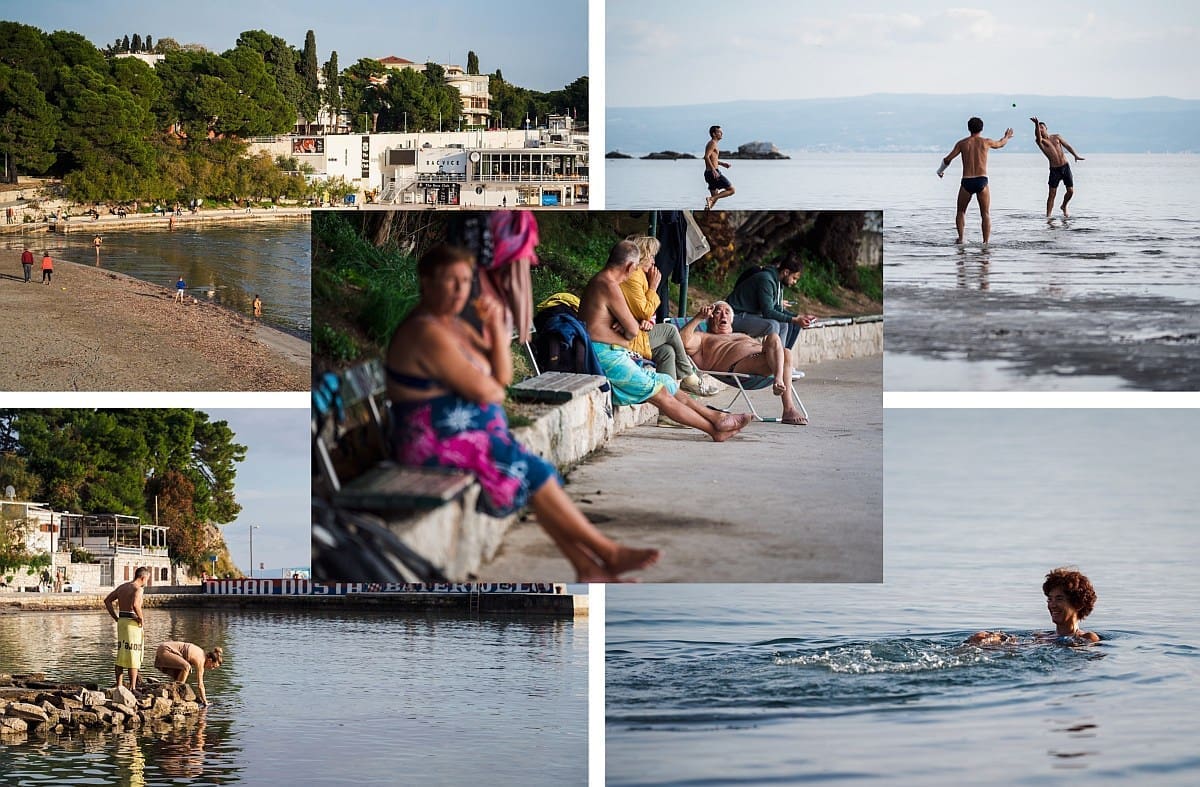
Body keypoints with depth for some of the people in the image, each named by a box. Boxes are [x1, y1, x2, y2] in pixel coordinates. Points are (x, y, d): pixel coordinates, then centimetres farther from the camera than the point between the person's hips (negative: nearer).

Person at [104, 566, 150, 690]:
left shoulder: (122, 586, 13)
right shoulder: (138, 589, -12)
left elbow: (107, 601, 17)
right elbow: (135, 604, -31)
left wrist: (116, 618, 14)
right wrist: (141, 618, -16)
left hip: (121, 622, 8)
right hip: (133, 623, -8)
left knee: (121, 656, 12)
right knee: (133, 657, -4)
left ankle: (118, 686, 13)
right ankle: (132, 688, -5)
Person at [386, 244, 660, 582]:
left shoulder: (455, 325, 14)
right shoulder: (426, 333, -19)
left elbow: (502, 377, 11)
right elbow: (481, 390, -22)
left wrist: (496, 326, -2)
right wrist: (495, 389, 1)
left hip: (472, 436, 10)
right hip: (438, 444, -10)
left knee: (538, 481, -6)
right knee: (535, 473, -11)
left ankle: (588, 567, -9)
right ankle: (609, 553, -2)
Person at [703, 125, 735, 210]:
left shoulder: (713, 144, 20)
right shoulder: (712, 143, -10)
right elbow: (706, 157, -24)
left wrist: (722, 163, 26)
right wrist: (714, 170, -31)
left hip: (709, 174, 10)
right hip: (713, 173, -10)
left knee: (715, 197, 13)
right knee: (731, 190, -7)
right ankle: (711, 199, -16)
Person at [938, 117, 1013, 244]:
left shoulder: (962, 143, 6)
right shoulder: (986, 142, 7)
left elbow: (947, 159, 4)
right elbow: (1000, 144, 28)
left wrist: (940, 170, 24)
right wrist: (1006, 137, 52)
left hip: (967, 182, 0)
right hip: (982, 181, 0)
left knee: (961, 212, 18)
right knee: (986, 214, 6)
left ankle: (961, 239, 5)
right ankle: (985, 242, -5)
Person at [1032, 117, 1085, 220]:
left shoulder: (1057, 137, 9)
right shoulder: (1040, 141, -2)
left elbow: (1067, 146, 13)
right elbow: (1038, 137, -26)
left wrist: (1075, 155, -1)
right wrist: (1036, 125, -42)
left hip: (1065, 167, 3)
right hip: (1054, 169, -3)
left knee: (1070, 191, 1)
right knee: (1052, 194, -8)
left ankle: (1064, 207, 29)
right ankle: (1048, 216, -5)